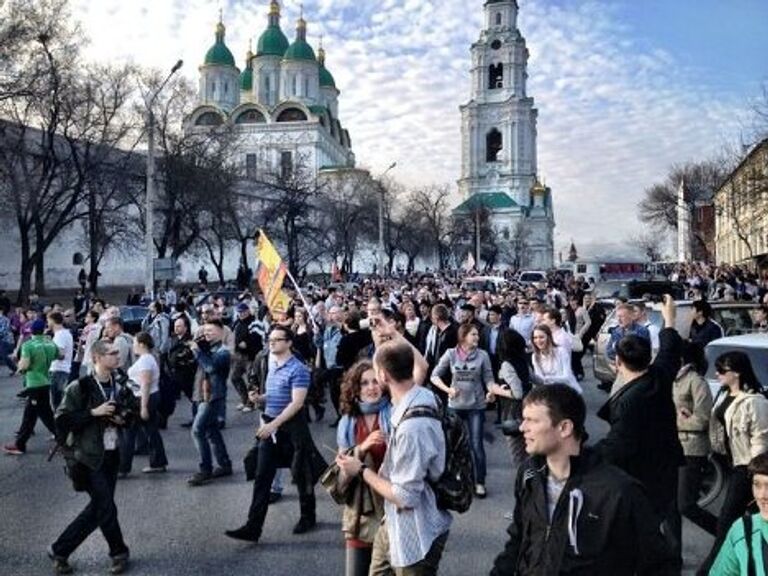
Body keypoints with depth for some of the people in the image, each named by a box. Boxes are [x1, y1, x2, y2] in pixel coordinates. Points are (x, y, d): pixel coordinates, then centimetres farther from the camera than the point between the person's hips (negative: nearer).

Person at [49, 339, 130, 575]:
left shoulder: (117, 384, 5)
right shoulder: (80, 387, -14)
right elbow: (61, 420, -15)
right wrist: (94, 412, -22)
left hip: (112, 454, 7)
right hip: (90, 456, -7)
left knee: (98, 508, 11)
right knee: (106, 507, -2)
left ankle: (60, 550, 28)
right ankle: (119, 552, 20)